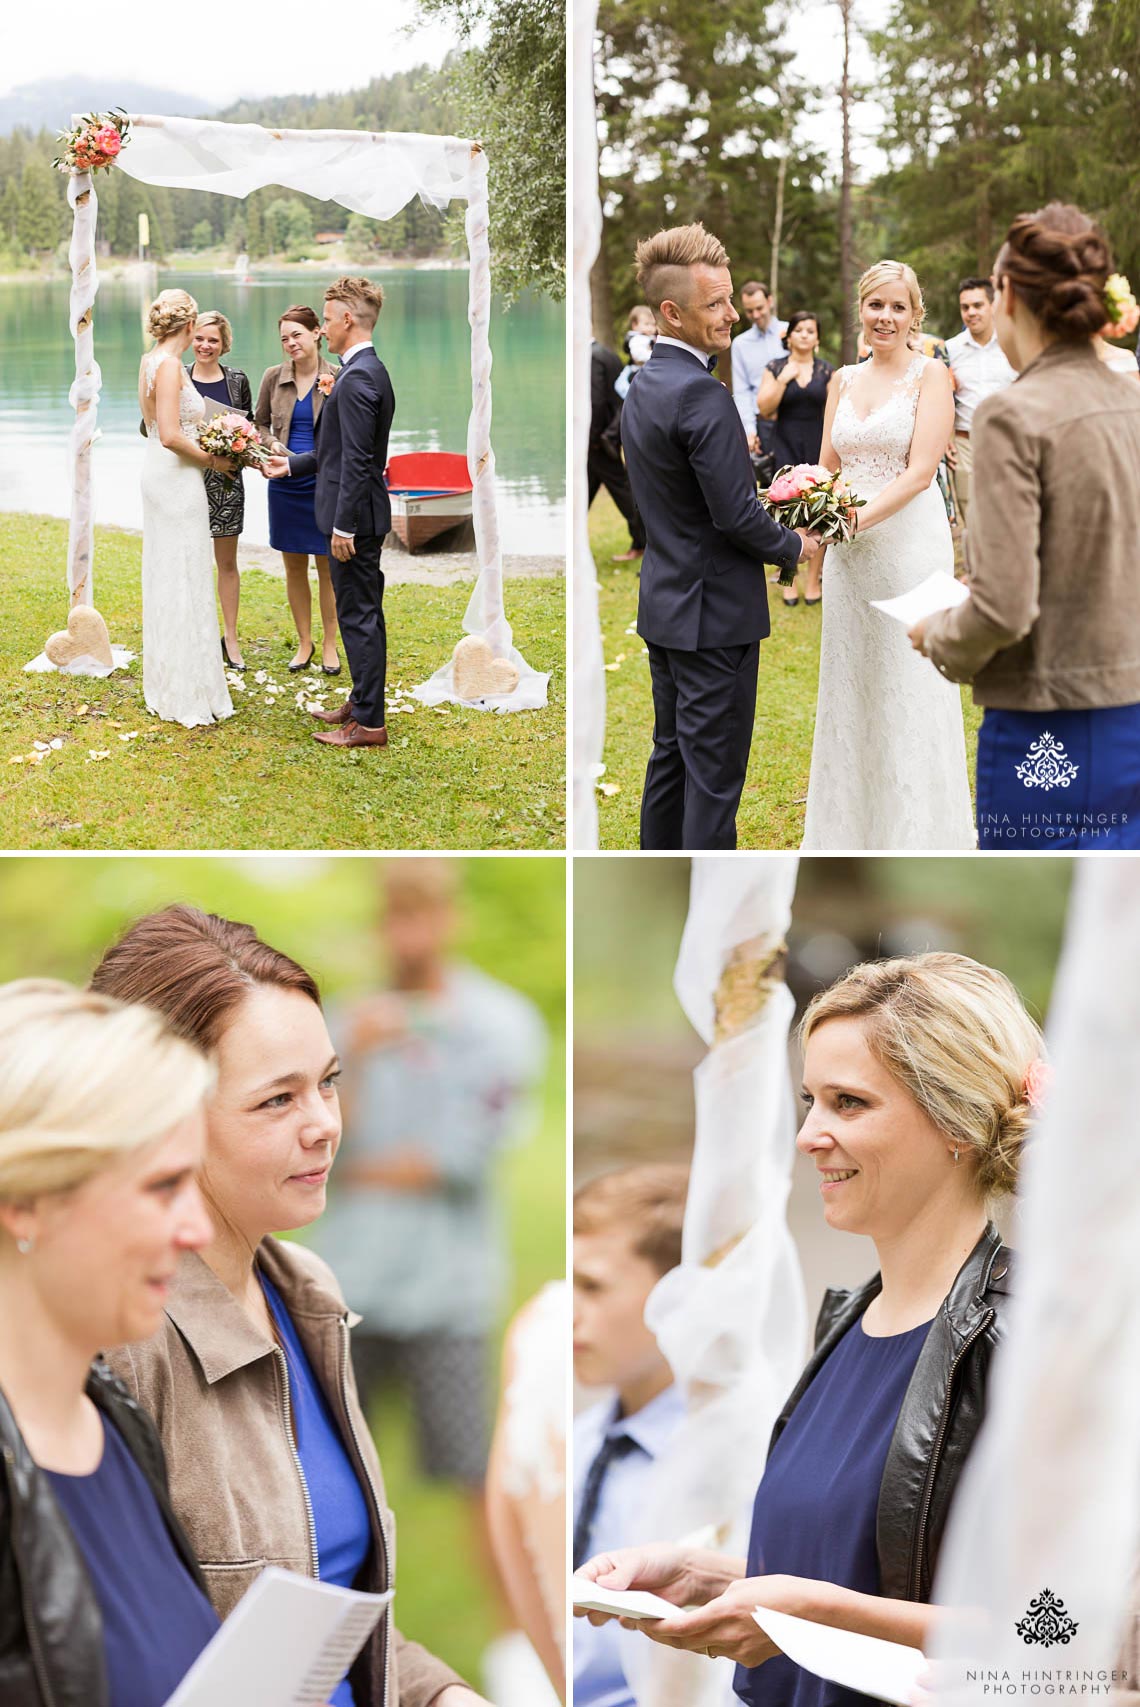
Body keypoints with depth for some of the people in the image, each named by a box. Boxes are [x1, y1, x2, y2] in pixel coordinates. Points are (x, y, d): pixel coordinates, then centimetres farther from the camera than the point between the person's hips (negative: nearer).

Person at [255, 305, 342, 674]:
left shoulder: (337, 377, -6)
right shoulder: (274, 377, 1)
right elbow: (260, 422, 12)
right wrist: (272, 444, -5)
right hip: (286, 482, 3)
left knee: (328, 568, 4)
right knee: (294, 568, 10)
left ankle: (329, 644, 18)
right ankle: (304, 642, 23)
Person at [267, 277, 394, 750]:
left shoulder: (358, 378, -20)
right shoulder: (371, 370, 13)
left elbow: (357, 460, -23)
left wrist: (344, 525, -21)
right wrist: (292, 463, 24)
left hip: (355, 516, -10)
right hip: (364, 515, 10)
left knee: (359, 616, -5)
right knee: (363, 613, 17)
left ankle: (368, 723, 0)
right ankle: (361, 702, 28)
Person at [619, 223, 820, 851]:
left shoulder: (642, 387, 9)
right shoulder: (701, 395, -21)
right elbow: (735, 515, -22)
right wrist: (794, 544, -5)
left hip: (663, 604, 10)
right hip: (714, 613, -10)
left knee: (670, 755, 17)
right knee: (714, 775, -3)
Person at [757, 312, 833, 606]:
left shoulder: (827, 371, 7)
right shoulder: (775, 368, 5)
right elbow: (764, 409, -4)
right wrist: (783, 379, -14)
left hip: (818, 446, 1)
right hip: (786, 446, -1)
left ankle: (813, 580, 8)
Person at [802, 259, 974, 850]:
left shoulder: (930, 374, -4)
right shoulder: (843, 381, 12)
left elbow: (920, 471, -12)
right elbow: (826, 468, 13)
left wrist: (859, 518, -22)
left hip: (909, 540, -5)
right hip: (850, 549, 5)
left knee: (909, 684, -1)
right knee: (850, 683, 10)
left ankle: (918, 828, 9)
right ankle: (852, 823, 20)